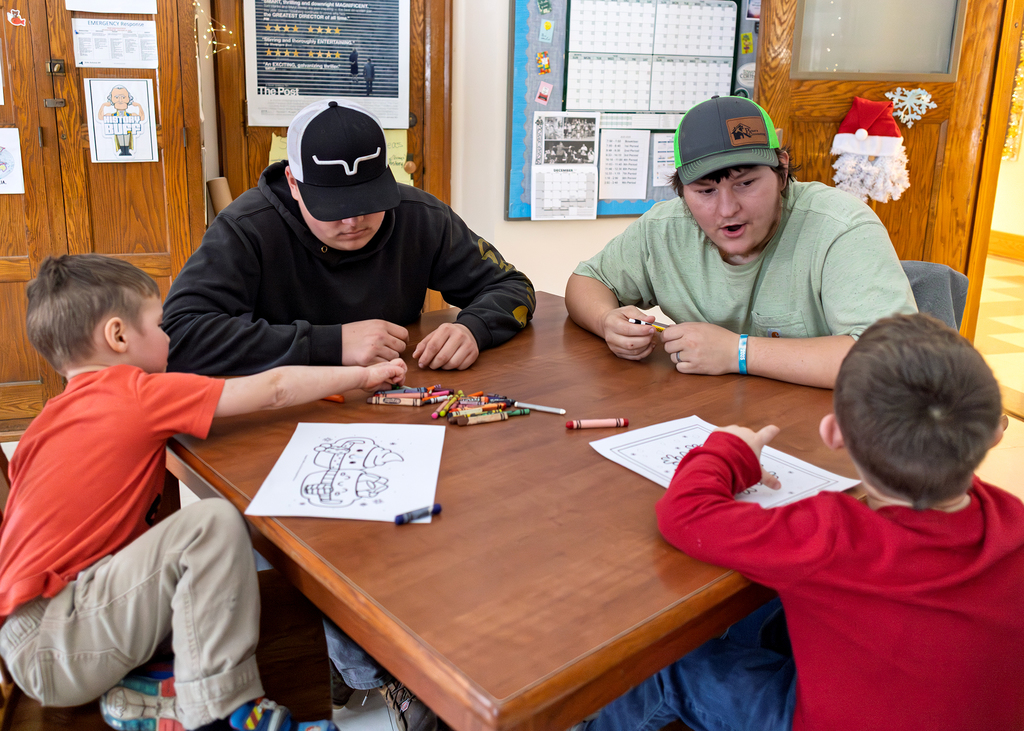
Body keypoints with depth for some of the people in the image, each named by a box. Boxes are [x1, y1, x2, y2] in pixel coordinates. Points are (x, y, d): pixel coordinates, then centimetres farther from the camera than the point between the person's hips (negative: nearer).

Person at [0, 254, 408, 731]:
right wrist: (363, 374, 2)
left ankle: (142, 693, 2)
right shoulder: (139, 393, -12)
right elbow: (273, 390, -11)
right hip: (51, 651, -9)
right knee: (215, 524, -21)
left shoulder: (50, 418, 13)